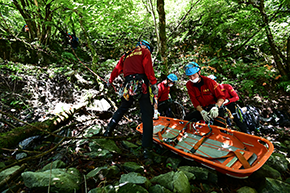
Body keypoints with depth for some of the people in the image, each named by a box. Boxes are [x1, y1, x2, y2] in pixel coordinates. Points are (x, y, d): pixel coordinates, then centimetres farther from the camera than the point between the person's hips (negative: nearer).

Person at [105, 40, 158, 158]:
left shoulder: (126, 56, 25)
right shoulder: (144, 52, 10)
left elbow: (117, 69, 30)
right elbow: (148, 68, -7)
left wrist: (110, 81, 44)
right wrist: (154, 83, -11)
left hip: (128, 86, 5)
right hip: (142, 85, -5)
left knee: (122, 108, 27)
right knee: (147, 115, -4)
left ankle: (109, 130, 32)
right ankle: (146, 148, -6)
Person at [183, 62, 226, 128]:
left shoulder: (209, 81, -14)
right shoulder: (189, 85, -4)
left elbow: (221, 97, -13)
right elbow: (195, 101, -8)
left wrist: (216, 107, -33)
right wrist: (202, 111, -24)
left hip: (215, 107, -3)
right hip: (202, 109, 4)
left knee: (219, 125, -29)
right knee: (187, 119, -13)